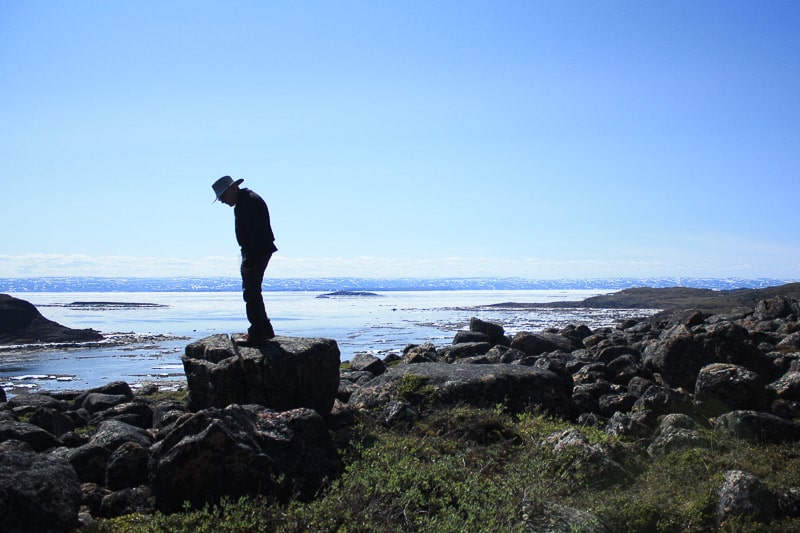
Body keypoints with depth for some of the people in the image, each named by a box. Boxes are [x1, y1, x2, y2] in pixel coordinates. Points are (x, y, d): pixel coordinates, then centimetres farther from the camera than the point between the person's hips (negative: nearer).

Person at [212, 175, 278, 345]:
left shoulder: (249, 202, -18)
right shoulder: (242, 202, 16)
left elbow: (256, 235, -24)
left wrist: (248, 262, -23)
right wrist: (247, 259, 16)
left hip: (258, 253, -11)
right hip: (254, 253, 11)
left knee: (251, 293, -8)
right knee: (252, 291, 18)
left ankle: (257, 334, -3)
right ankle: (265, 330, 26)